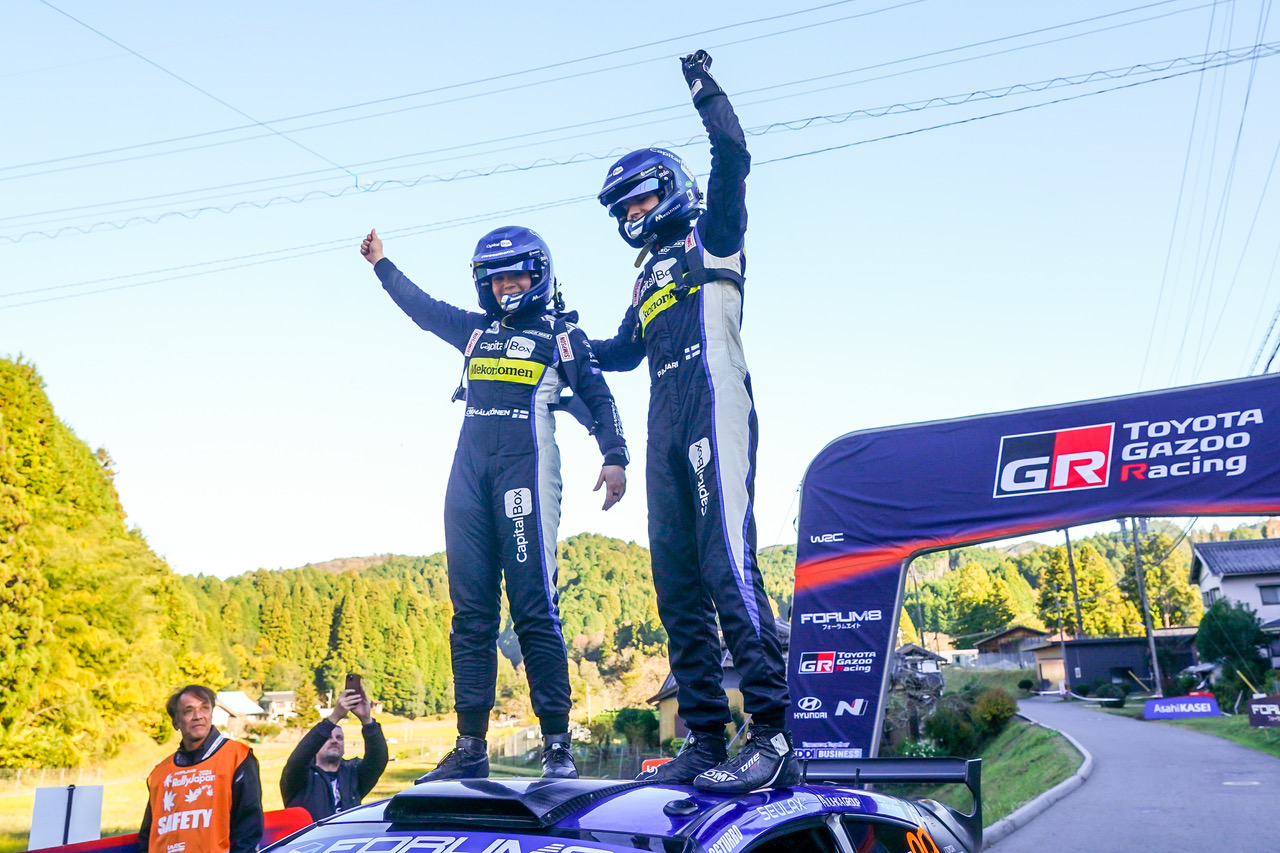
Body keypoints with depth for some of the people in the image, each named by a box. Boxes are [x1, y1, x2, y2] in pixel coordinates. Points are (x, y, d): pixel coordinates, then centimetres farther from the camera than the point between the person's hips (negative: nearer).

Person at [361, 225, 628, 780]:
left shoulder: (563, 334, 11)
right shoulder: (475, 331, 23)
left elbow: (597, 397, 6)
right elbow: (421, 306, 36)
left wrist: (614, 457, -7)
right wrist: (381, 264, 44)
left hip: (526, 466, -5)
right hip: (469, 470, 5)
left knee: (534, 610, -11)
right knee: (471, 613, 2)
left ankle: (557, 748, -9)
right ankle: (470, 748, 6)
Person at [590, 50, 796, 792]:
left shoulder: (712, 234, 13)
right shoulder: (650, 275, 32)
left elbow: (733, 162, -3)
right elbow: (626, 350, 37)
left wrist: (709, 96, -2)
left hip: (714, 407, -8)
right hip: (666, 426, 8)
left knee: (727, 563, -21)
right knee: (678, 583, 2)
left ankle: (774, 735, -23)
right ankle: (706, 739, 4)